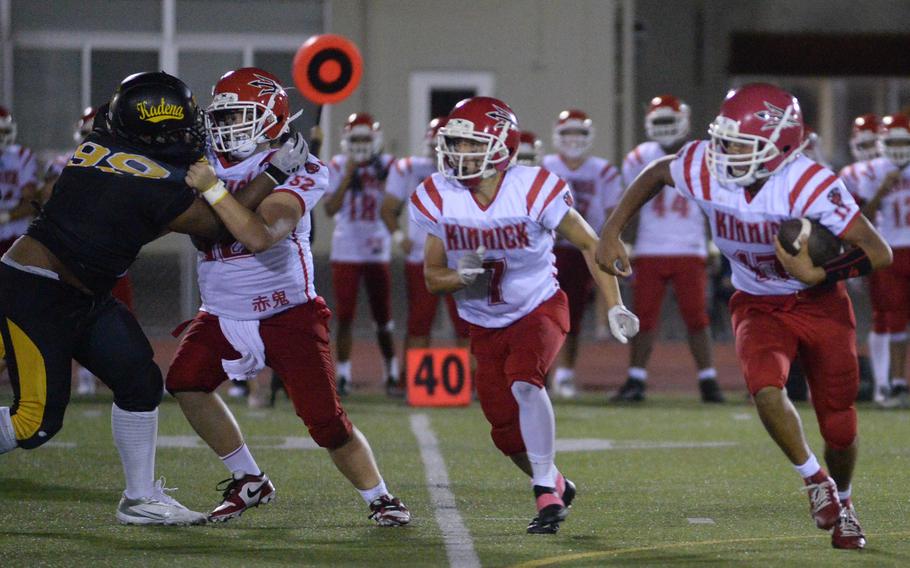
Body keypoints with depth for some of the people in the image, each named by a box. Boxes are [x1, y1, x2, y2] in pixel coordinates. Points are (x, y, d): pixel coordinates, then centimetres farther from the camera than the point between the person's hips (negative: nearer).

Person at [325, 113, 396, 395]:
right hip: (346, 252, -1)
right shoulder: (337, 168, 0)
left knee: (383, 318, 7)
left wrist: (383, 179, -13)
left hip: (377, 250, 1)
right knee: (345, 316, -2)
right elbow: (330, 209, -9)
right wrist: (348, 178, -13)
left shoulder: (387, 166, 2)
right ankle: (343, 374, 2)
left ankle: (391, 372, 18)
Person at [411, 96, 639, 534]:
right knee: (507, 430, 5)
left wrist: (615, 307, -13)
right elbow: (432, 277, -3)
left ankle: (547, 496, -25)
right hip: (485, 327, 4)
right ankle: (556, 485, 34)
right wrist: (460, 275, -26)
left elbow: (589, 244, -9)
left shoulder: (534, 190, -20)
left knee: (523, 383, -31)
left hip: (539, 310, -4)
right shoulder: (440, 199, -11)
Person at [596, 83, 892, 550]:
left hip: (818, 303, -2)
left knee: (839, 428, 4)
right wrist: (611, 232, 0)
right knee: (767, 390, -27)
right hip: (757, 305, 2)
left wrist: (817, 275, -35)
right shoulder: (705, 169, -20)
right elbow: (655, 175, 4)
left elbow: (879, 252, -28)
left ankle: (843, 501, 38)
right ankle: (813, 477, 1)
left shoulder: (809, 186, -31)